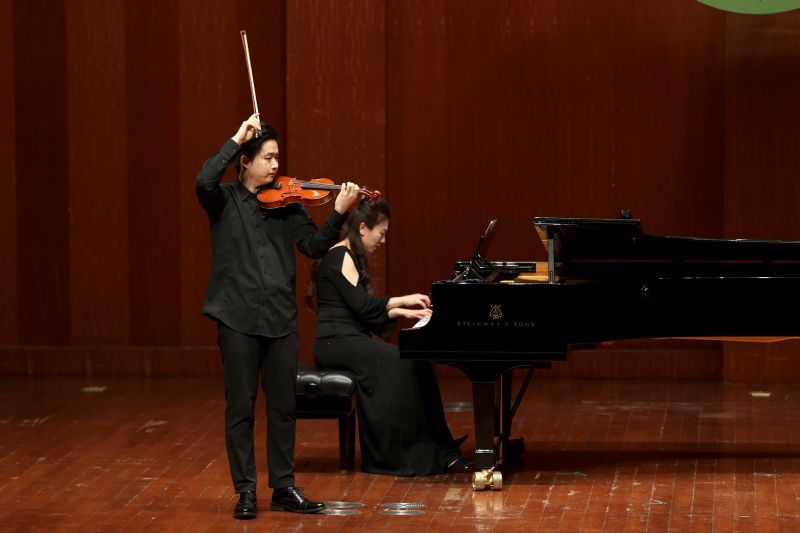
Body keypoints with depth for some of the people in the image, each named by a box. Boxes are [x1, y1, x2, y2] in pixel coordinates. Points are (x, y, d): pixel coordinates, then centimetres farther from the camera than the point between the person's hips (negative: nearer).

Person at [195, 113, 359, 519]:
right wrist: (236, 139, -16)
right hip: (238, 317, -3)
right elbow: (204, 181, -22)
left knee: (283, 407, 8)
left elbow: (314, 247, 1)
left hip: (280, 318, 3)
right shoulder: (225, 200, 0)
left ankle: (283, 488, 17)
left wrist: (339, 213, -14)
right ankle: (245, 491, 10)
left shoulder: (286, 203, 9)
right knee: (240, 408, 2)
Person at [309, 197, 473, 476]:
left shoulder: (350, 257, 21)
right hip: (336, 342, -9)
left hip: (351, 340, 9)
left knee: (416, 364, -8)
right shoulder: (340, 256, -10)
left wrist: (403, 312, 12)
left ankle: (438, 452, -10)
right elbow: (362, 305, -18)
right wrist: (403, 300, -8)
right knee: (396, 361, -27)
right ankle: (387, 455, -20)